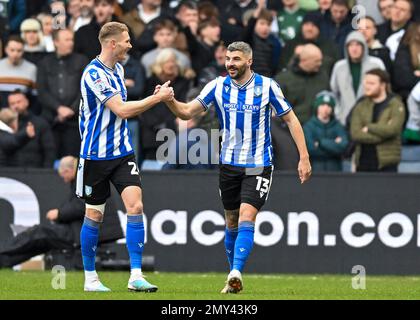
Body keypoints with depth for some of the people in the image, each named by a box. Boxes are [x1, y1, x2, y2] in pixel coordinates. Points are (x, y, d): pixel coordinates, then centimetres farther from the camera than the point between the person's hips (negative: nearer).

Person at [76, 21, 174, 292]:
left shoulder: (118, 69, 10)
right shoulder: (94, 73, -17)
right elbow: (122, 109, -22)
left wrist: (157, 98, 10)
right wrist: (158, 98, -16)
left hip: (123, 152, 6)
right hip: (96, 155, -6)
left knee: (135, 206, -10)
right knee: (95, 215, 5)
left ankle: (136, 276, -13)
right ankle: (90, 278, 19)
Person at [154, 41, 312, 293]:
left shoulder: (267, 86, -7)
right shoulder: (218, 86, -1)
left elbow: (291, 119, 0)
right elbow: (187, 112, -1)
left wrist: (304, 157, -5)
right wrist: (170, 100, -22)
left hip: (258, 165, -3)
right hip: (229, 165, 3)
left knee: (246, 219, -18)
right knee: (232, 223, 10)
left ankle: (236, 273, -26)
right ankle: (235, 279, 23)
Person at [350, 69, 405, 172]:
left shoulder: (396, 105, -2)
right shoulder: (361, 106, 9)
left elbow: (392, 129, -19)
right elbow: (355, 134, -5)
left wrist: (369, 128, -7)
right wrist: (382, 134, -13)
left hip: (386, 163, -4)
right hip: (363, 162, 4)